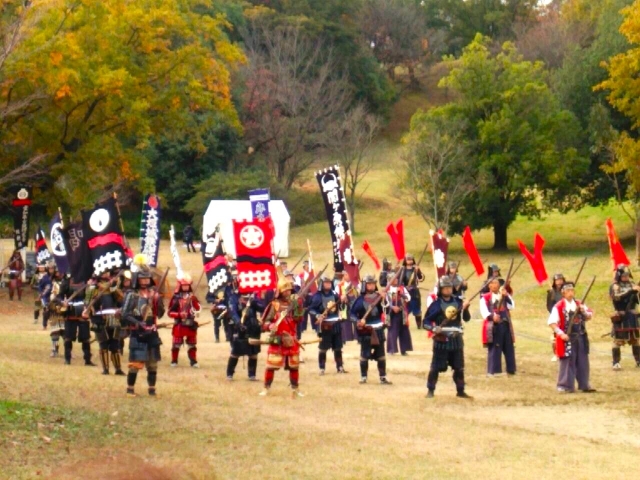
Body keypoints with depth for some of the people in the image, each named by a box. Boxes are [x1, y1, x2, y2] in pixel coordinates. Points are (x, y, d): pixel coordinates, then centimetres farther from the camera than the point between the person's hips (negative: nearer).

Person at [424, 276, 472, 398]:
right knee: (436, 367, -1)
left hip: (456, 339, 4)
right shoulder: (436, 304, -6)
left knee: (459, 367, 9)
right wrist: (433, 328, -25)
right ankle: (430, 390, 9)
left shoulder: (458, 301, 4)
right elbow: (426, 322, -6)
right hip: (441, 339, -4)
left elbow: (466, 318, 2)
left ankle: (460, 391, 20)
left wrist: (465, 308, -16)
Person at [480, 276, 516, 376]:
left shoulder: (505, 295, 15)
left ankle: (510, 369, 17)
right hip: (493, 326, -5)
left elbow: (511, 306, 0)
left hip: (506, 324, 5)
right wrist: (492, 316, -32)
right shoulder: (485, 297, 0)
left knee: (509, 348, 8)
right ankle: (493, 371, -1)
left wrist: (506, 296, -13)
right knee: (494, 348, -5)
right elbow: (483, 311, -14)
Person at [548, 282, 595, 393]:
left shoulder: (579, 304, 10)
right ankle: (566, 386, 3)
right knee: (568, 362, -4)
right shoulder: (559, 307, -9)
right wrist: (561, 334, -23)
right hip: (567, 339, -6)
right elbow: (551, 322, -13)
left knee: (583, 361, 10)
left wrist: (584, 311, -7)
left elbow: (589, 316, 15)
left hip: (581, 337, 6)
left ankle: (584, 384, 20)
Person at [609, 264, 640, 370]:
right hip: (621, 317, -6)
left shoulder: (631, 284, 12)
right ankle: (616, 363, -1)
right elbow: (617, 297, -24)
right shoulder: (614, 286, -6)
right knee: (618, 340, -5)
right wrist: (631, 291, -30)